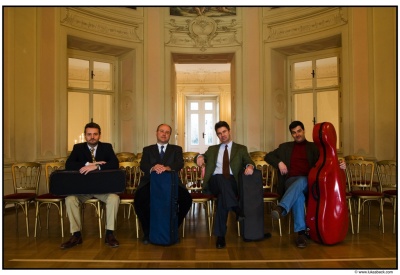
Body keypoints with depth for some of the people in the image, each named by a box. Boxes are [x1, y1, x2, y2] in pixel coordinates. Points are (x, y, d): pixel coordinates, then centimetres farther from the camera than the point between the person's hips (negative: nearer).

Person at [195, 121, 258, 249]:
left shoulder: (241, 148, 20)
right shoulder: (212, 149, 27)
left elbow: (249, 161, 5)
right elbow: (201, 157, 16)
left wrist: (250, 166, -21)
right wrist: (200, 157, -11)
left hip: (231, 182, 0)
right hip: (214, 182, 1)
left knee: (223, 196, -36)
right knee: (220, 177, -37)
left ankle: (220, 235, -35)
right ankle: (237, 209, -48)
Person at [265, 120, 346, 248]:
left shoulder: (314, 147, 19)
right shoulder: (285, 147, 21)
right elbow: (268, 156, 18)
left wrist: (339, 166, -11)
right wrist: (279, 162, -2)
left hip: (308, 182, 0)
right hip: (291, 181, 1)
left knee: (300, 182, -39)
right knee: (298, 195, -36)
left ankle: (281, 208, -55)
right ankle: (301, 232, -39)